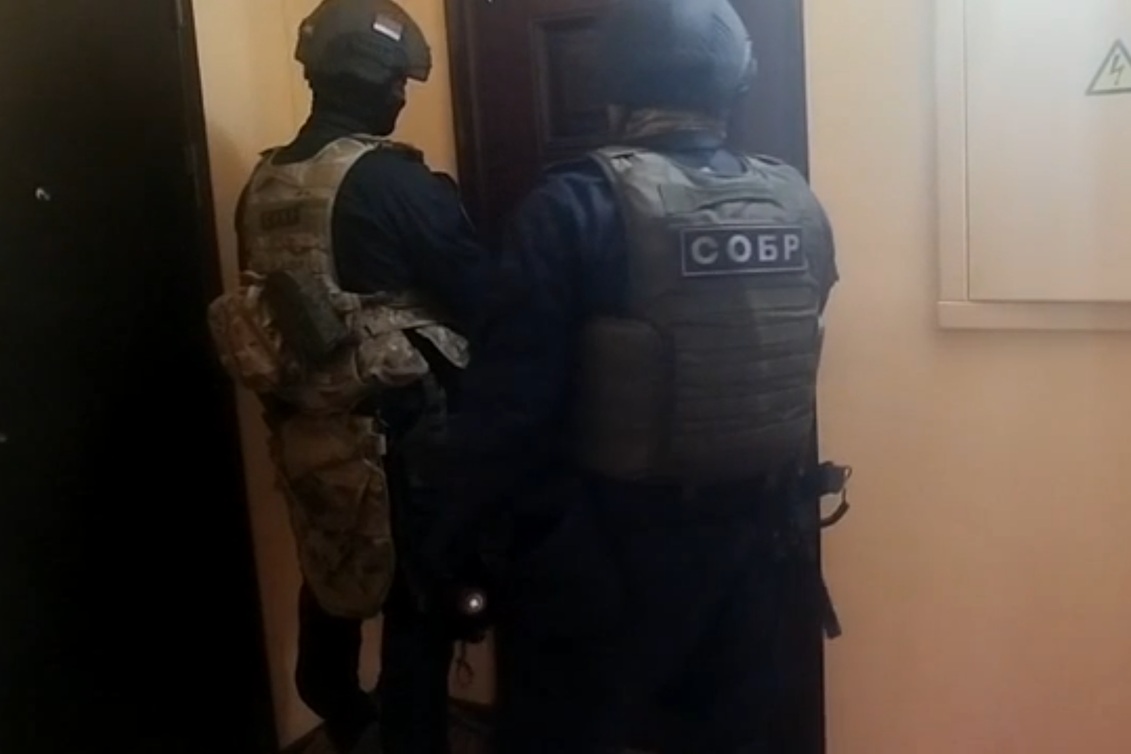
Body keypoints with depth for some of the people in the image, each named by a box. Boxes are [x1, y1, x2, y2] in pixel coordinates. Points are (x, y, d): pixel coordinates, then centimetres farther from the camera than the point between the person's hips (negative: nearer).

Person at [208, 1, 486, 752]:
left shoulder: (265, 184, 4)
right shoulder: (392, 178, -18)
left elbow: (263, 299, 11)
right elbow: (477, 296, -14)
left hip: (303, 422, 8)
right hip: (396, 426, -8)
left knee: (334, 577, 25)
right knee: (419, 603, 7)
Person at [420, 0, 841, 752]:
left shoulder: (579, 207, -17)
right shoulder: (799, 206, -1)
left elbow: (508, 400, -17)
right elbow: (788, 377, 6)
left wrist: (450, 540, -6)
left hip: (605, 551, -5)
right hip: (749, 539, 6)